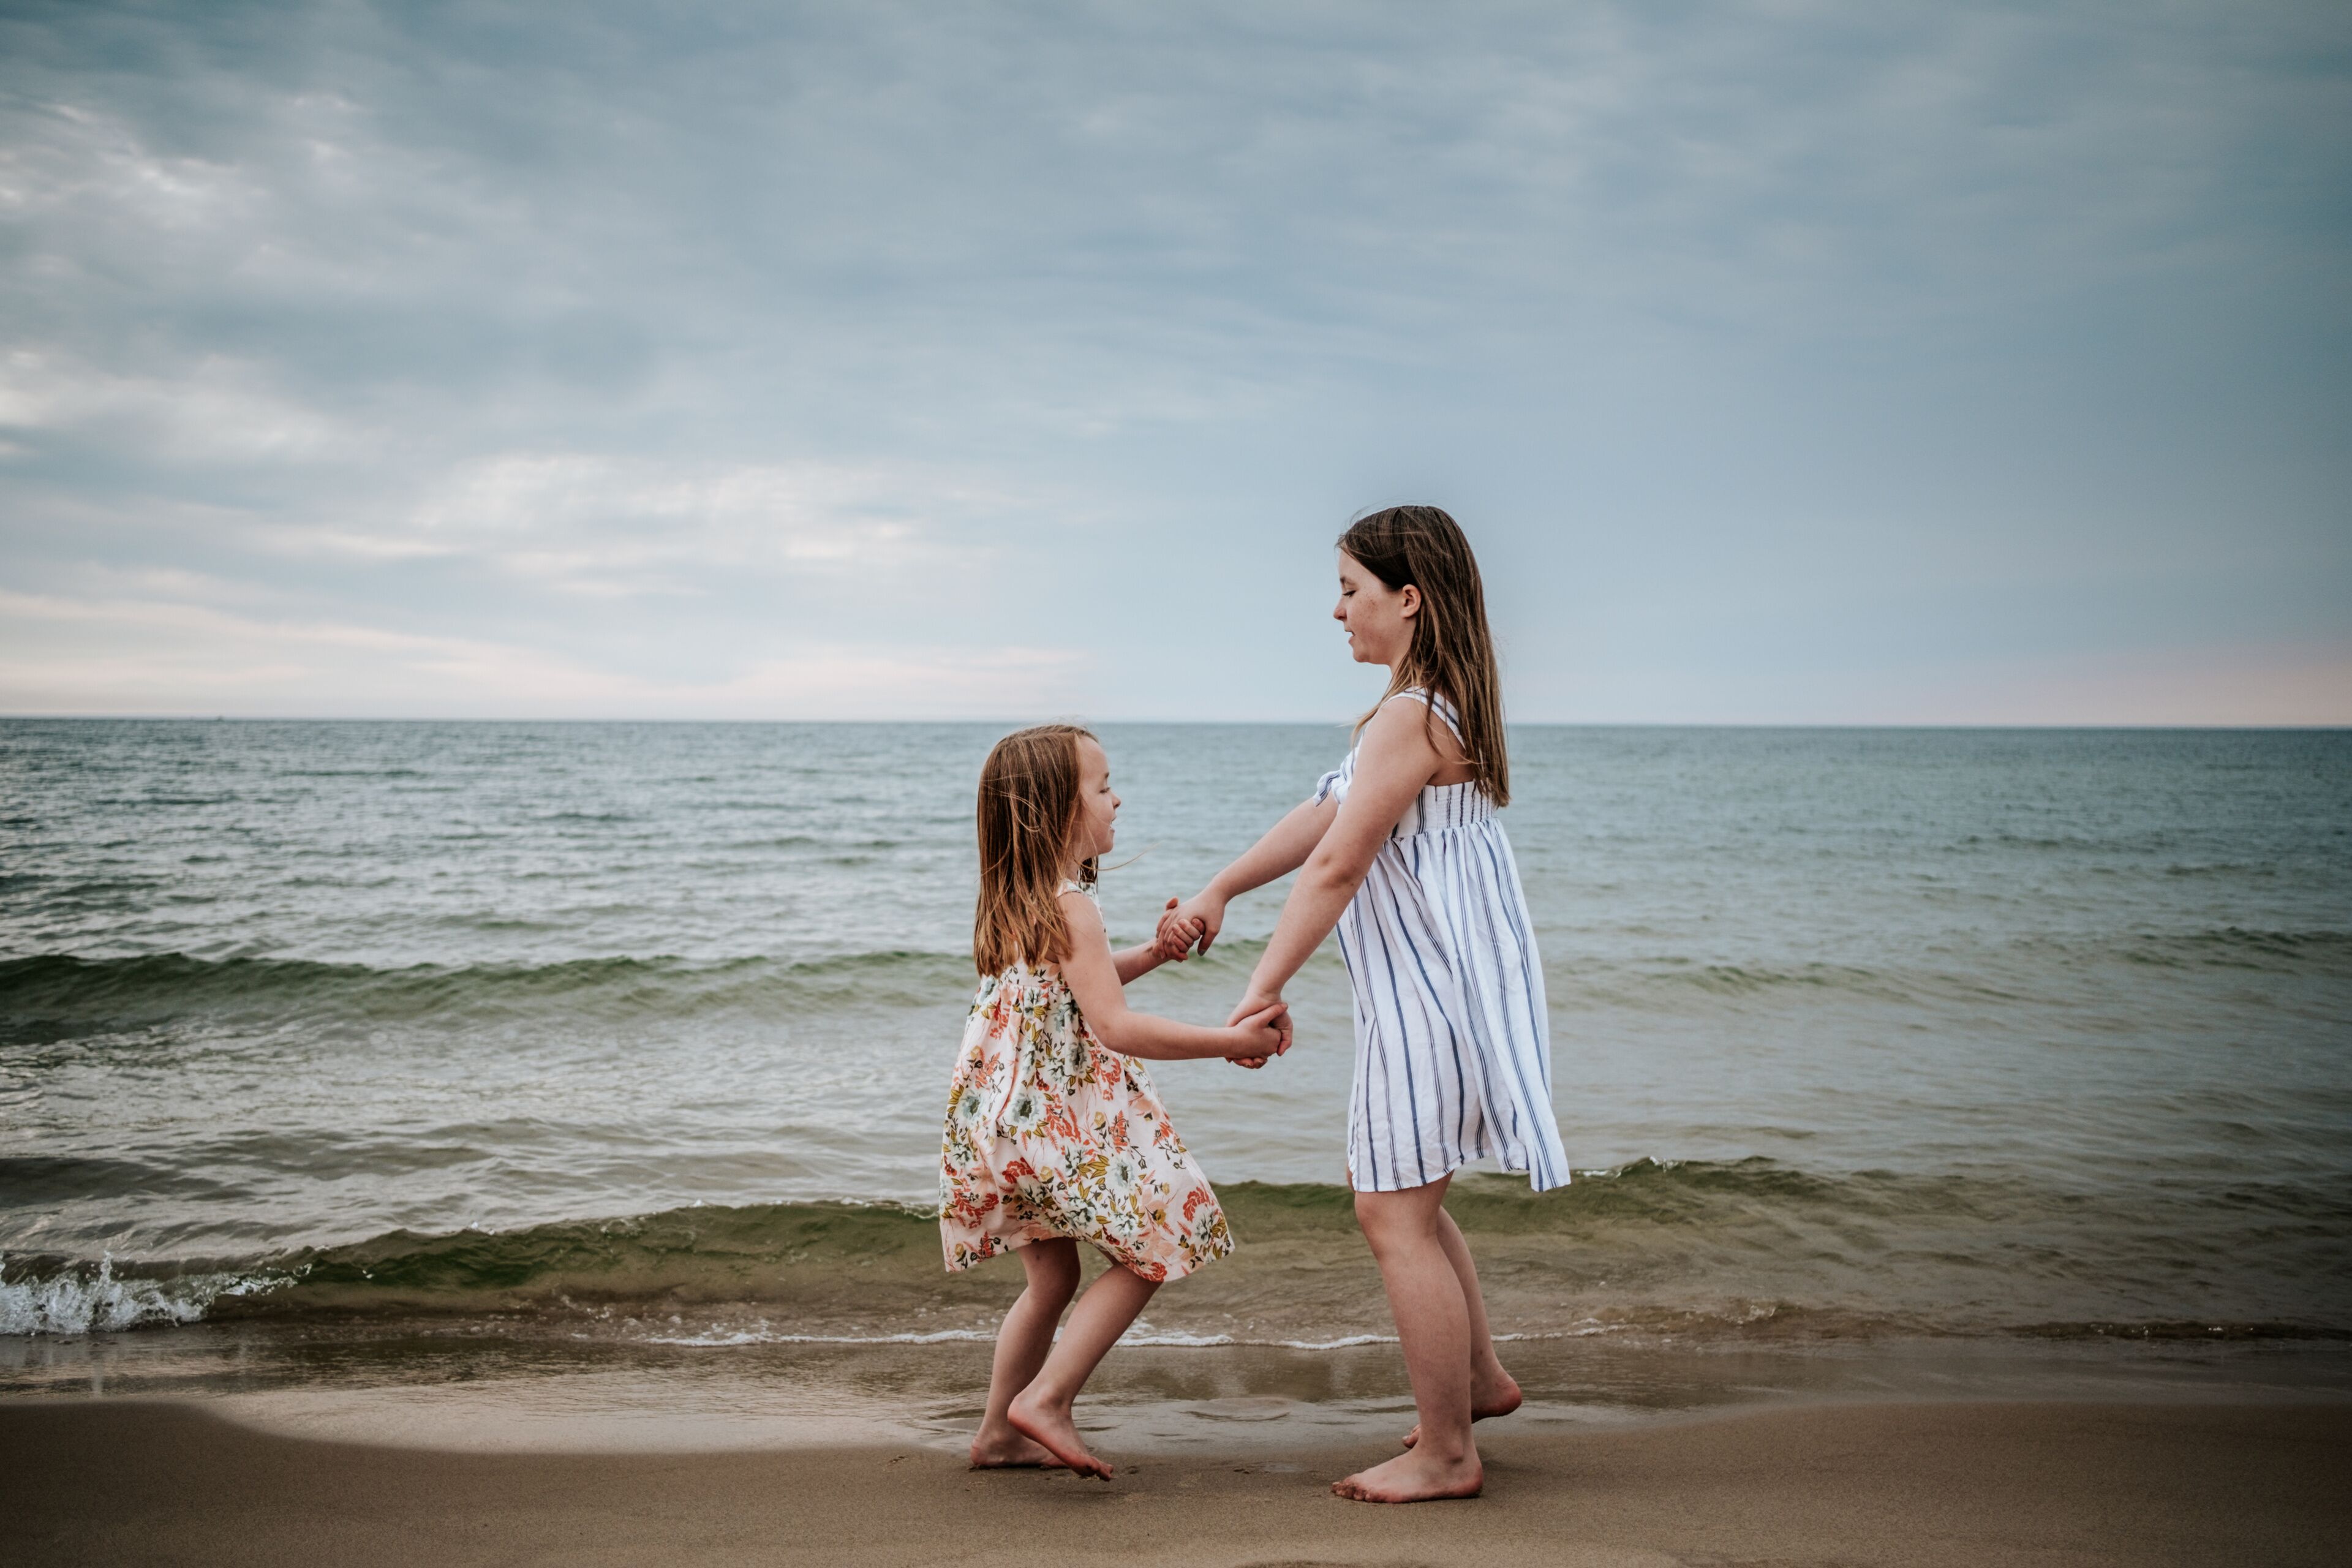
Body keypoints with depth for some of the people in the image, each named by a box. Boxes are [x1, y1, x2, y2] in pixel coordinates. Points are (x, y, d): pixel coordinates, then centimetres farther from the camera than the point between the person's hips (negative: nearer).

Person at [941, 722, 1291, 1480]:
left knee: (1053, 1277, 20)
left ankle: (999, 1433, 26)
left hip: (997, 1122, 9)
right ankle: (1045, 1401, -2)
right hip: (1057, 1122, -9)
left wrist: (1151, 953, 17)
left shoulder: (1011, 905, 11)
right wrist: (1229, 1041, -25)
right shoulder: (1069, 907, -19)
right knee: (1145, 1258, 3)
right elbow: (1115, 1026, -25)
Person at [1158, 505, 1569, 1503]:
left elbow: (1335, 867, -20)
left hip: (1431, 993, -11)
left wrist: (1263, 989, -15)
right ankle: (1480, 1380, 35)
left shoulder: (1410, 718, -20)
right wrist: (1217, 892, 16)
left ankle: (1445, 1455, 10)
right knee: (1399, 1195, 23)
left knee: (1394, 1217, -2)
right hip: (1430, 987, 11)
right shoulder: (1443, 708, 13)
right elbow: (1324, 816, 16)